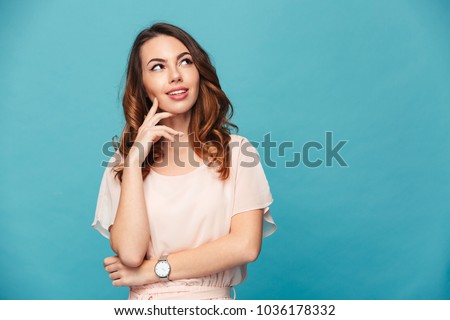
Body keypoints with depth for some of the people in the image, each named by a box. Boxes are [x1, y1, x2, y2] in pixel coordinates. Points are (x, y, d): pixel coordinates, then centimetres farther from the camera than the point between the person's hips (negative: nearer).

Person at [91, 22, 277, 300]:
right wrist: (135, 159, -9)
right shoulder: (123, 159, 4)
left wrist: (152, 270, -6)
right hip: (146, 302, 1)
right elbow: (130, 253, -8)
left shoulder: (235, 150, 0)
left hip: (215, 298, -1)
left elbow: (246, 245, -8)